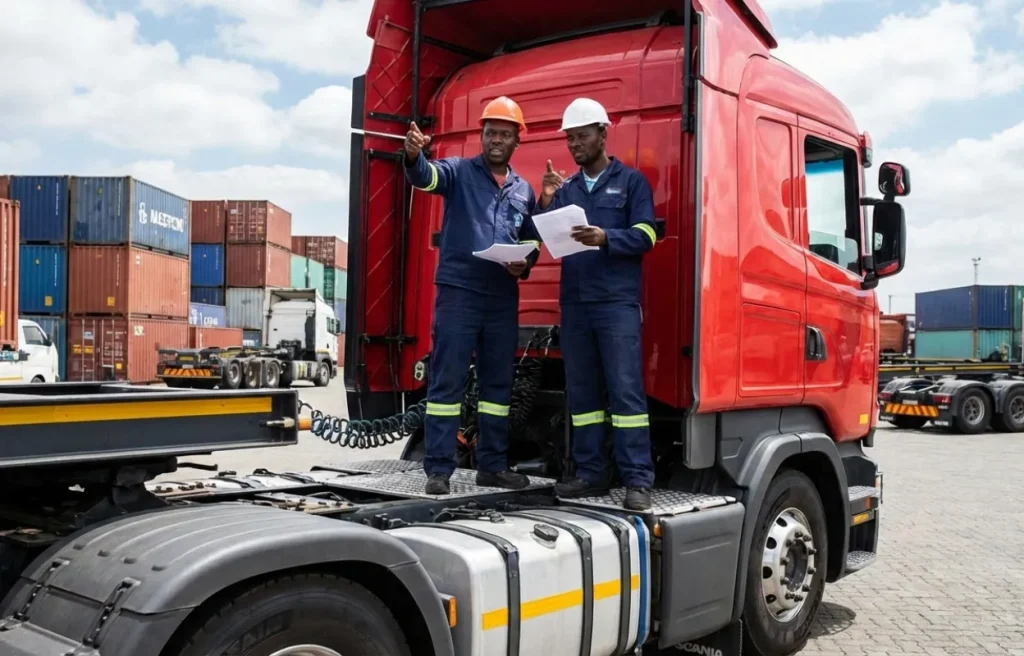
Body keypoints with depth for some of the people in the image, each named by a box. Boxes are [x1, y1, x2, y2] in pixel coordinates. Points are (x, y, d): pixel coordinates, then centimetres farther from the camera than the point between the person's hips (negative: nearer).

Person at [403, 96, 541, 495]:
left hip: (503, 298, 5)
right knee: (446, 381, -4)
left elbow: (532, 243, 20)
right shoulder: (458, 172, 1)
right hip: (457, 292, -5)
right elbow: (425, 176, -19)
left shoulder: (524, 191, 15)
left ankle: (493, 465, 21)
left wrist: (524, 266, -2)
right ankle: (438, 469, 1)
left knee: (498, 383, 10)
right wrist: (414, 156, -43)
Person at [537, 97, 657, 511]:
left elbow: (645, 235, -6)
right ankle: (590, 474, 14)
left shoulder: (631, 181, 5)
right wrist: (545, 202, -5)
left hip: (618, 302, -5)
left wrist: (605, 238, -23)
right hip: (574, 302, 5)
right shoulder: (566, 188, 17)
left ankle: (637, 481, -7)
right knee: (581, 392, 7)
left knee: (626, 390, -8)